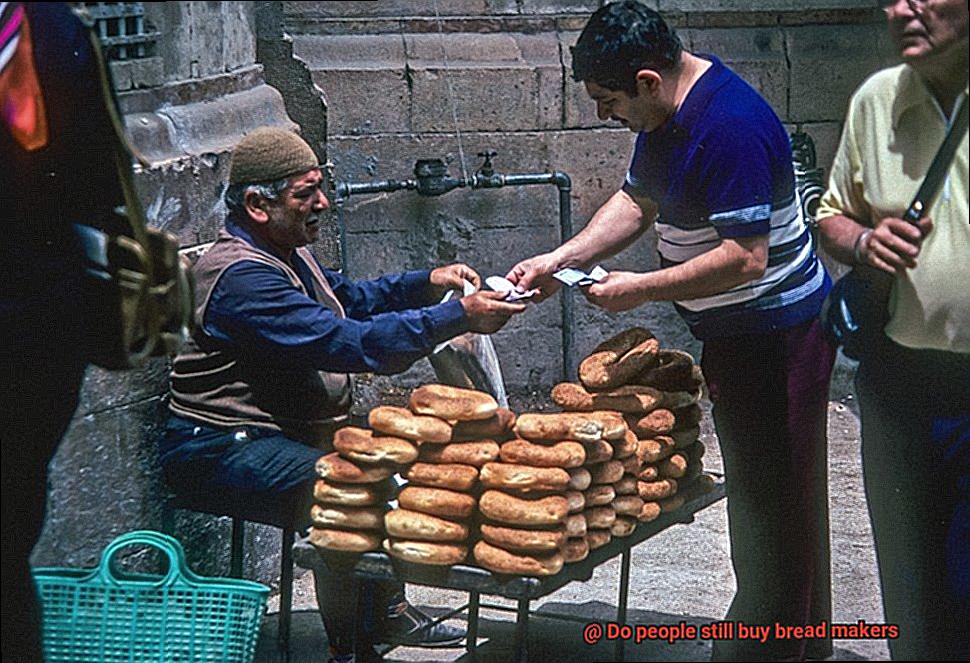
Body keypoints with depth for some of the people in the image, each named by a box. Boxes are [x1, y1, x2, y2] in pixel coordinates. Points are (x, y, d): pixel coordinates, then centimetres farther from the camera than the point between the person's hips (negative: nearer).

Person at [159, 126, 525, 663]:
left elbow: (349, 297, 26)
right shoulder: (242, 275, -23)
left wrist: (430, 282, 9)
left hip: (293, 429, 11)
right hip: (223, 450, -11)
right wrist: (459, 317, -29)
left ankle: (391, 610, 19)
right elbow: (347, 342, -30)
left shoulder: (284, 252, 12)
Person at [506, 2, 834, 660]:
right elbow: (637, 202, 15)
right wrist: (560, 259, 3)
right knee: (758, 489, 19)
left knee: (772, 498, -2)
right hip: (737, 332, 11)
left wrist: (641, 288, -21)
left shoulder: (731, 128, -27)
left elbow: (745, 258, -29)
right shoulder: (666, 111, 4)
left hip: (774, 332, -11)